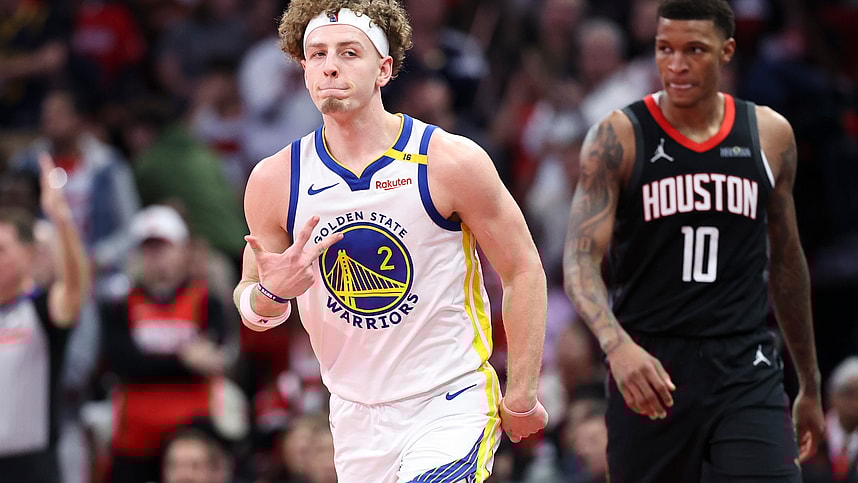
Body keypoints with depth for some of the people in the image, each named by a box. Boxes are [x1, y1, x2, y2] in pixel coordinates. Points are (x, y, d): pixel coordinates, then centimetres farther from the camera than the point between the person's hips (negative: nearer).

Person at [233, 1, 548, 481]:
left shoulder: (452, 161, -11)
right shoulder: (274, 181, -3)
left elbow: (523, 271, -2)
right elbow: (249, 299, 9)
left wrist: (521, 397, -3)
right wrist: (270, 296, -17)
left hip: (453, 406, -4)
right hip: (356, 419, 4)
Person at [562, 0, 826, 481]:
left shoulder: (770, 135, 6)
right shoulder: (619, 138, -4)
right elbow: (580, 260, -13)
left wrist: (810, 385, 21)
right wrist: (617, 345, -32)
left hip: (746, 370, 1)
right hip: (648, 369, -1)